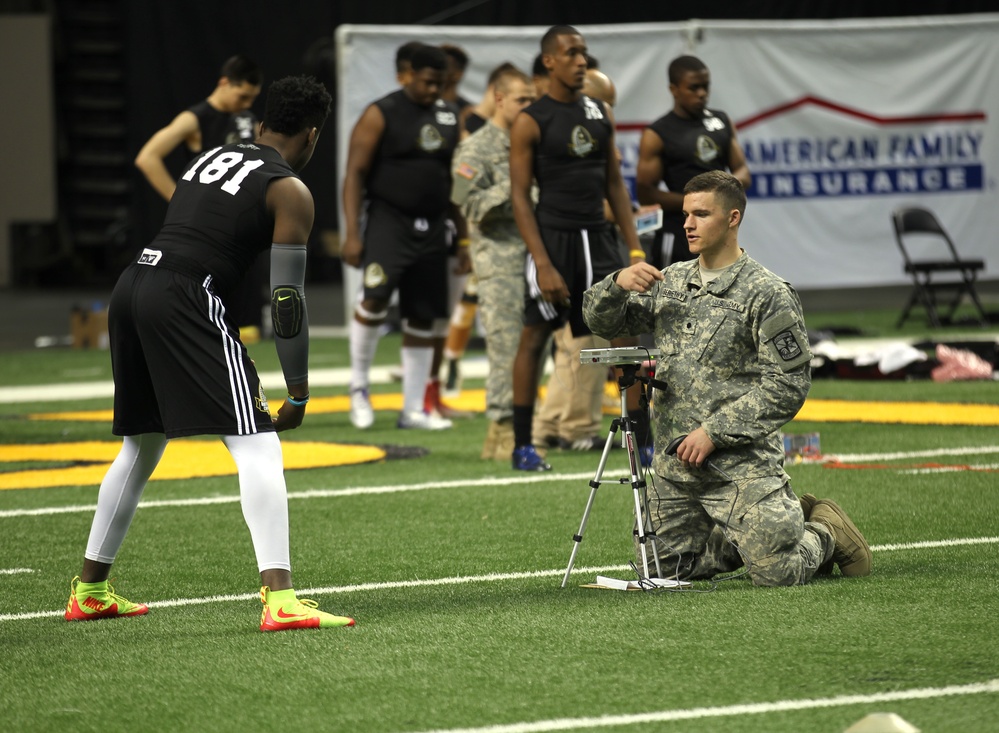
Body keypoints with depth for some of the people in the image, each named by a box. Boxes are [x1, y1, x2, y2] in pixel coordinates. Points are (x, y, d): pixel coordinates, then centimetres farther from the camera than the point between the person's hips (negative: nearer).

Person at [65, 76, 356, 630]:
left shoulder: (212, 157, 24)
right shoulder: (291, 191, 3)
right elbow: (286, 298, -2)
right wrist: (298, 394, 4)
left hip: (131, 286, 8)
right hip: (183, 298, -8)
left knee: (141, 447, 23)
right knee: (257, 446, -7)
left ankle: (89, 591, 31)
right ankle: (279, 600, -19)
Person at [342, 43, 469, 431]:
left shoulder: (449, 116, 13)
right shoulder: (381, 114, -4)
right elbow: (355, 173, -7)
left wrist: (464, 238, 17)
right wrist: (352, 234, -14)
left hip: (432, 227, 6)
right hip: (389, 220, -6)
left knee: (423, 318, 7)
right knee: (376, 295, -26)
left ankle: (414, 409, 15)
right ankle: (359, 384, -6)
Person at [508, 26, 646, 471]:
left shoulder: (600, 114, 11)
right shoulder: (530, 123, -7)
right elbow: (520, 197, -9)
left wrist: (635, 247, 9)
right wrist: (543, 263, -16)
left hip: (597, 238, 5)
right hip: (553, 237, -5)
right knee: (534, 337, 2)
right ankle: (522, 446, 9)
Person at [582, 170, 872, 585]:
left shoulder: (767, 294, -8)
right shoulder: (670, 282, 11)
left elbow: (788, 385, -13)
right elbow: (601, 322, 14)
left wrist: (714, 431, -17)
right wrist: (618, 284, -9)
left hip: (741, 463, -6)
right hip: (674, 465, 6)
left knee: (776, 573, -12)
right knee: (669, 567, 10)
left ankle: (826, 534, 21)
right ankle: (759, 533, 29)